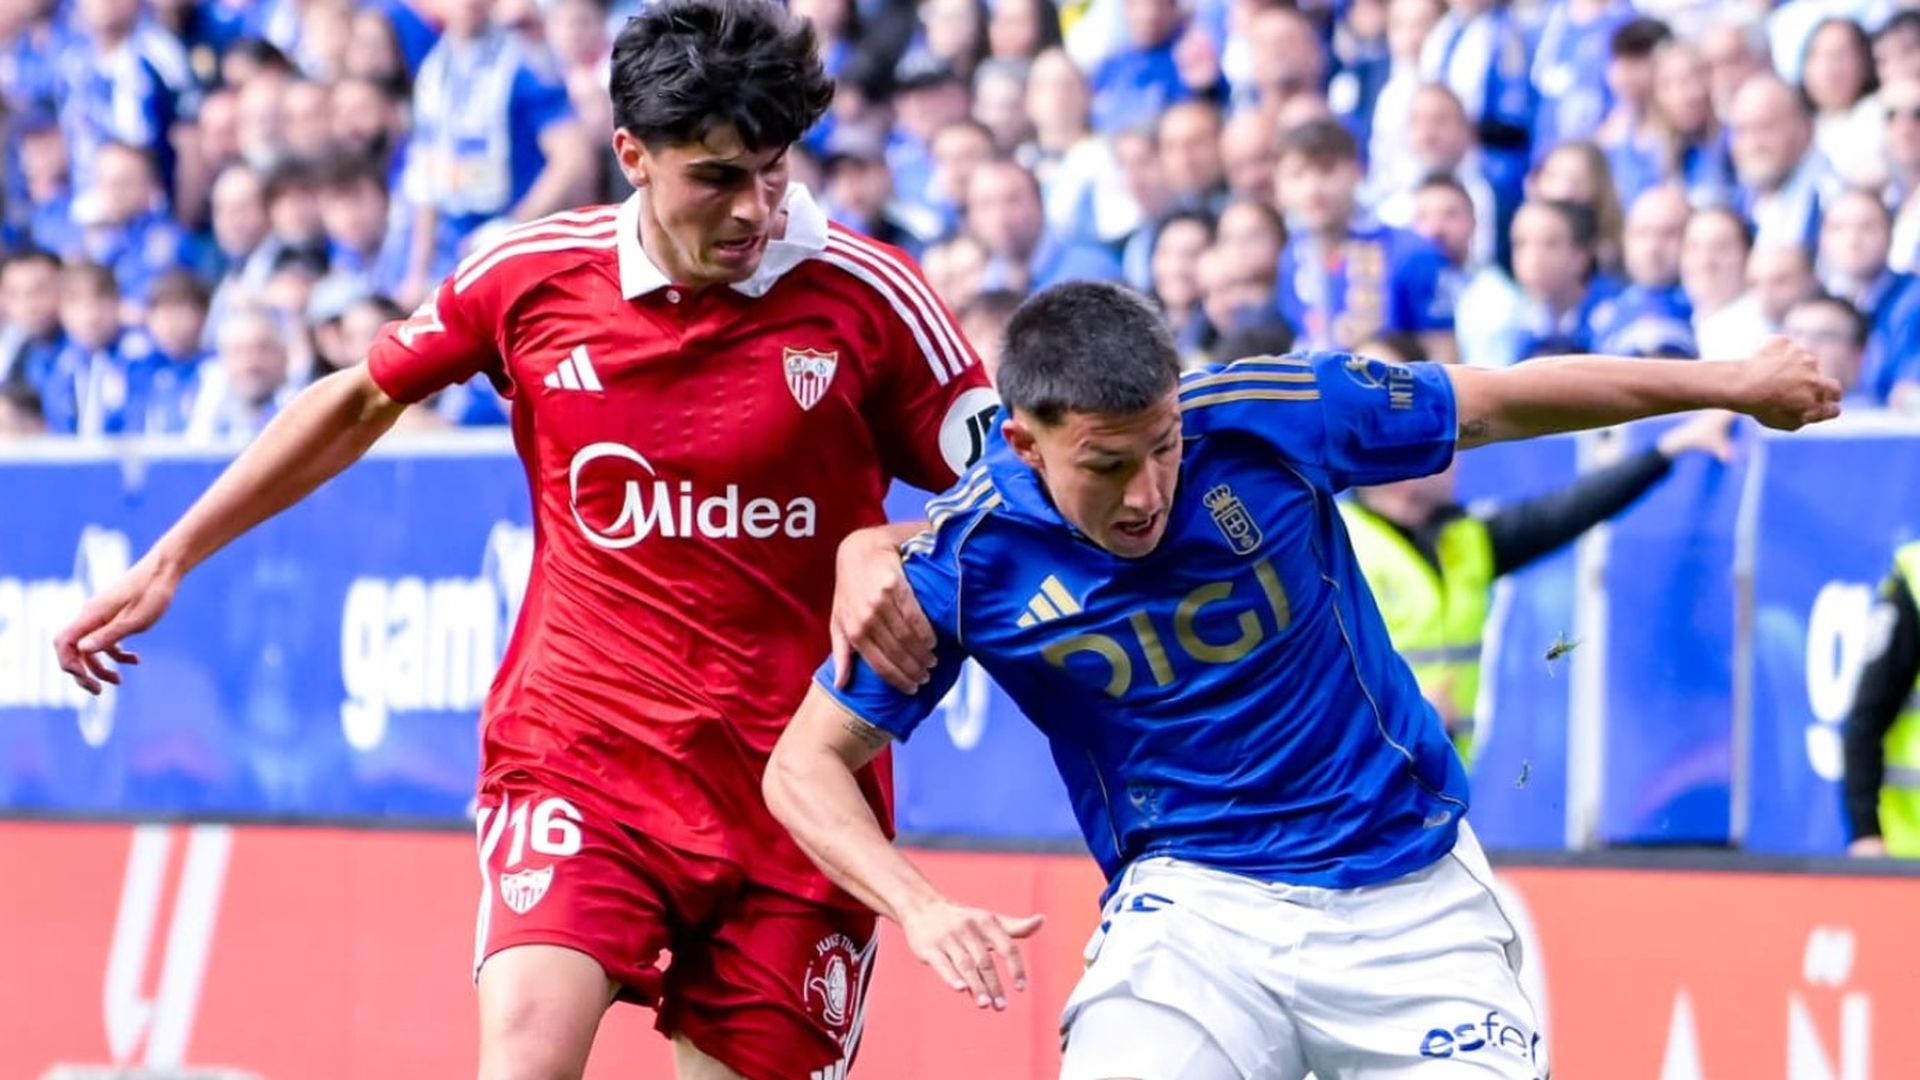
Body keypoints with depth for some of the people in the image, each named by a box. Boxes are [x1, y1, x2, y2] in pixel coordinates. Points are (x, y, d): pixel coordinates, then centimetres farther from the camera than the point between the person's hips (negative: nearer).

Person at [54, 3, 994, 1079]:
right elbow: (360, 401, 16)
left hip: (793, 785, 0)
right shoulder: (531, 276, -1)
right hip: (577, 751, 0)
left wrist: (880, 549, -19)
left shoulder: (864, 294, -6)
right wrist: (169, 558, 20)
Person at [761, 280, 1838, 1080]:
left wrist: (1736, 383, 10)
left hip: (1411, 891, 1)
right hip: (1193, 898, -1)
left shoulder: (1271, 415, -14)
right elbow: (809, 762, -4)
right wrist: (920, 906, -23)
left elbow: (1503, 403, 1)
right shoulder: (968, 557, -13)